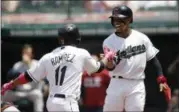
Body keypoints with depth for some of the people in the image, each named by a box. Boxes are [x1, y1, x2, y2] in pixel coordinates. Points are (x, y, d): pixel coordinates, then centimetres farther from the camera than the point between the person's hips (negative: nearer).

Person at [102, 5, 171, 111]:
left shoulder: (141, 38, 0)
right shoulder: (109, 42, -4)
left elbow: (153, 59, 6)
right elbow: (111, 67, -13)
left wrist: (161, 80, -2)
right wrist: (109, 62, -37)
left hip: (137, 85, 0)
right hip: (117, 84, 0)